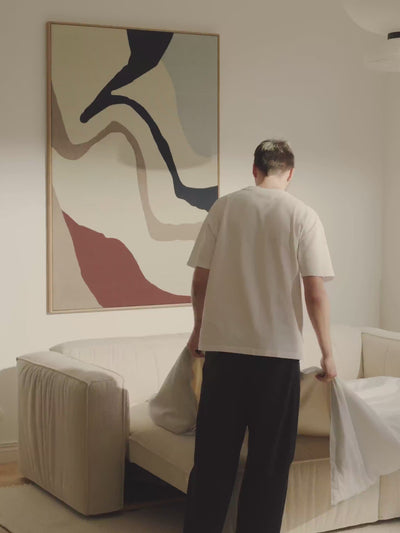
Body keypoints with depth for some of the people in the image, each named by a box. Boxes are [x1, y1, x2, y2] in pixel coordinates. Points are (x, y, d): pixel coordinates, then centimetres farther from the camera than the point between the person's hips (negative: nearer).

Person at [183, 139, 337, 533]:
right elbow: (315, 293, -7)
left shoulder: (224, 207, 3)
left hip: (222, 346, 2)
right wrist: (327, 353, 2)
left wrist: (199, 330, 20)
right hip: (278, 351, -2)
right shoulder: (303, 216, -3)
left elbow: (200, 281, 4)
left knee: (214, 455, 9)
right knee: (270, 459, 8)